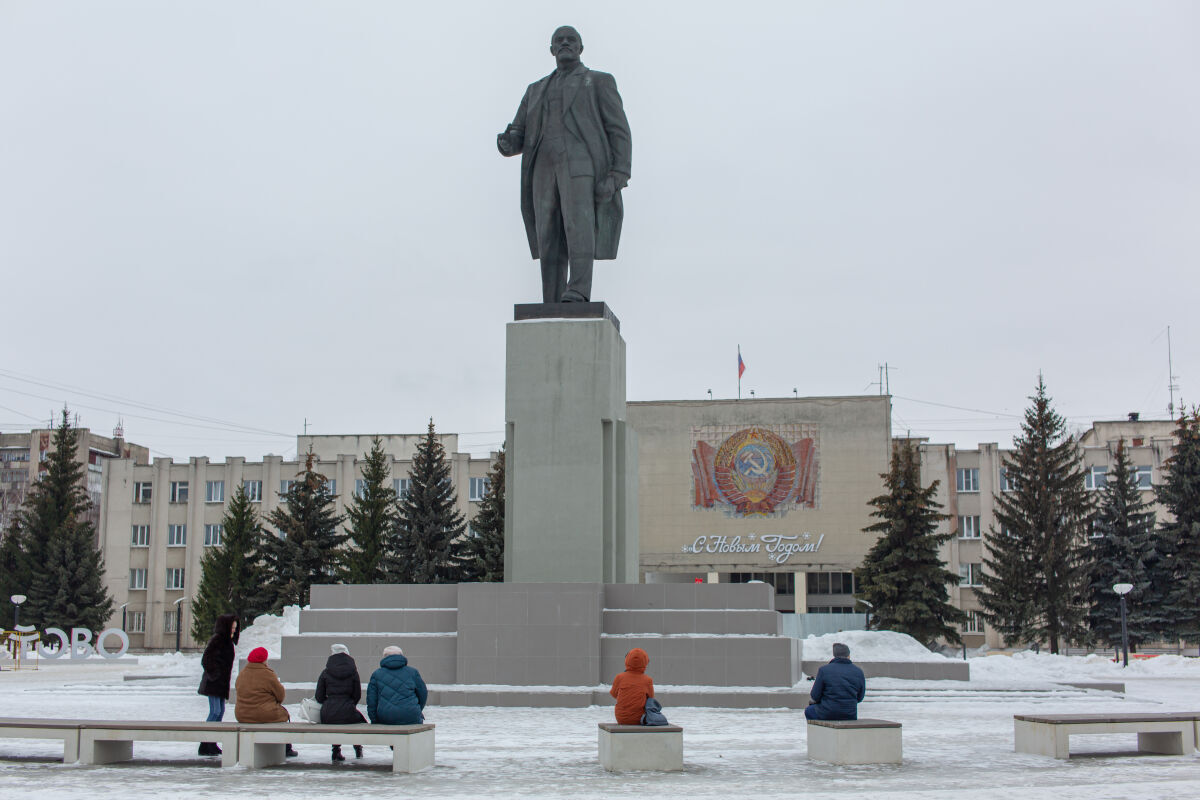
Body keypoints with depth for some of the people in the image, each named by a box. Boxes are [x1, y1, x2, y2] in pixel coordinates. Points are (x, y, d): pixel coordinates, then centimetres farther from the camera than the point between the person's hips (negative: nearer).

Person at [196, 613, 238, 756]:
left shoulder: (227, 641, 16)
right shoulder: (216, 639, -13)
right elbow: (205, 660, -17)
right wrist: (213, 675, -15)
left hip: (222, 683, 10)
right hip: (214, 683, -10)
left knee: (220, 712, 11)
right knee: (215, 711, -14)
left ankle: (211, 744, 17)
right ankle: (205, 746, -12)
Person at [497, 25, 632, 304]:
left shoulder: (600, 82, 15)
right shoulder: (537, 90, 28)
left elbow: (620, 132, 6)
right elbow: (518, 137, 18)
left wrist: (617, 176, -11)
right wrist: (507, 144, -9)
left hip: (582, 165, -4)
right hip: (546, 172, 4)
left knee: (578, 221, -29)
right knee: (550, 245, -4)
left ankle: (578, 294, -44)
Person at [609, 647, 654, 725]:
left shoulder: (619, 678, -10)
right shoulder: (647, 680, -11)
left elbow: (614, 694, 8)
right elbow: (650, 697, 4)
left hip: (622, 718, 1)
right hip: (639, 719, -1)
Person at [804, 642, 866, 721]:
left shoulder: (824, 670, -11)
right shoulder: (859, 672, -2)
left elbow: (815, 697, -9)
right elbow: (859, 698, 7)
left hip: (827, 715, -3)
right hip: (850, 716, 3)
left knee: (808, 711, 29)